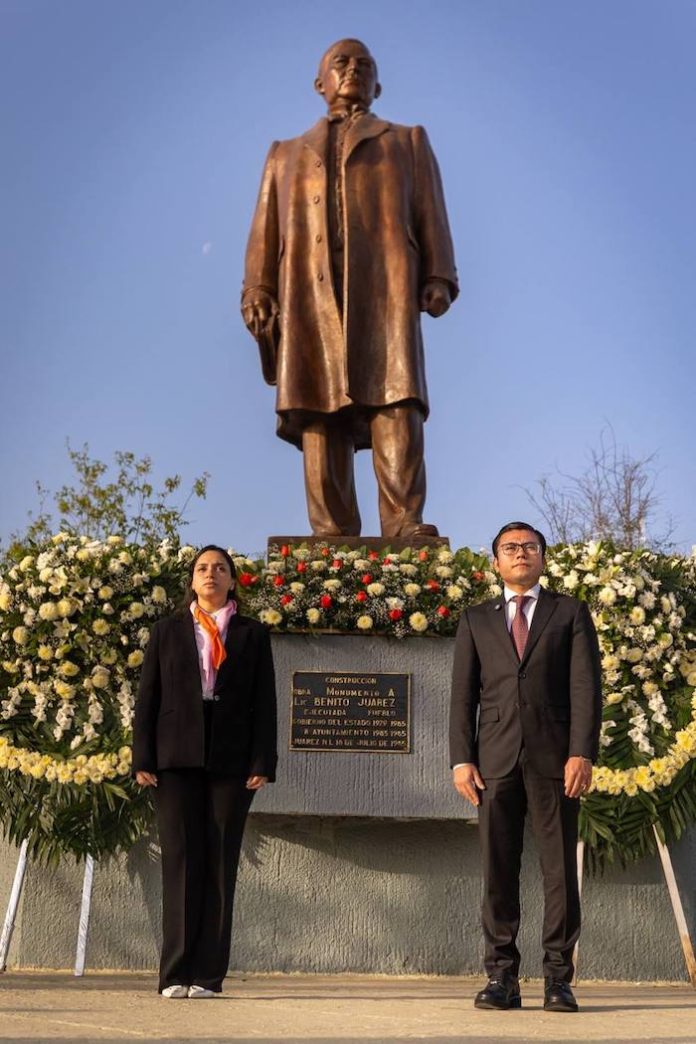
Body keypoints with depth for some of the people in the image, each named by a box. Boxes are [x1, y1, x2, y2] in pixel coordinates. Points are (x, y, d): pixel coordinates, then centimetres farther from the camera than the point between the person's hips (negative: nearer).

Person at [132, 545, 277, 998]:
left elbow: (264, 703, 5)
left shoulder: (253, 635, 12)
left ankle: (207, 974, 2)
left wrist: (262, 763, -5)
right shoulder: (167, 632, 14)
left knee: (220, 863, -1)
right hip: (177, 758, 0)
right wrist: (143, 759, -2)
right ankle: (176, 972, -2)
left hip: (231, 761, 0)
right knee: (181, 860, -4)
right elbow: (148, 698, 8)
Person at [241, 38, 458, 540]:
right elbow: (266, 232, 19)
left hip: (385, 289, -1)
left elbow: (431, 218, 14)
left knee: (396, 403, -19)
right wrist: (258, 292, 3)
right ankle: (332, 533, -13)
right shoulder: (287, 154, 31)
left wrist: (438, 279, -2)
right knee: (318, 410, -10)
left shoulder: (407, 141, 28)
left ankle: (404, 524, -26)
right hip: (310, 295, 2)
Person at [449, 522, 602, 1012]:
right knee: (498, 871, 1)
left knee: (560, 869, -1)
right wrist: (462, 758, -1)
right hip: (496, 760, 2)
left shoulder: (570, 613, 11)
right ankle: (502, 977, 6)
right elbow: (463, 694, 11)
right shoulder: (476, 620, 16)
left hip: (554, 757, -1)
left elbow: (586, 686, 1)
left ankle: (559, 979, 5)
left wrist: (583, 752, -10)